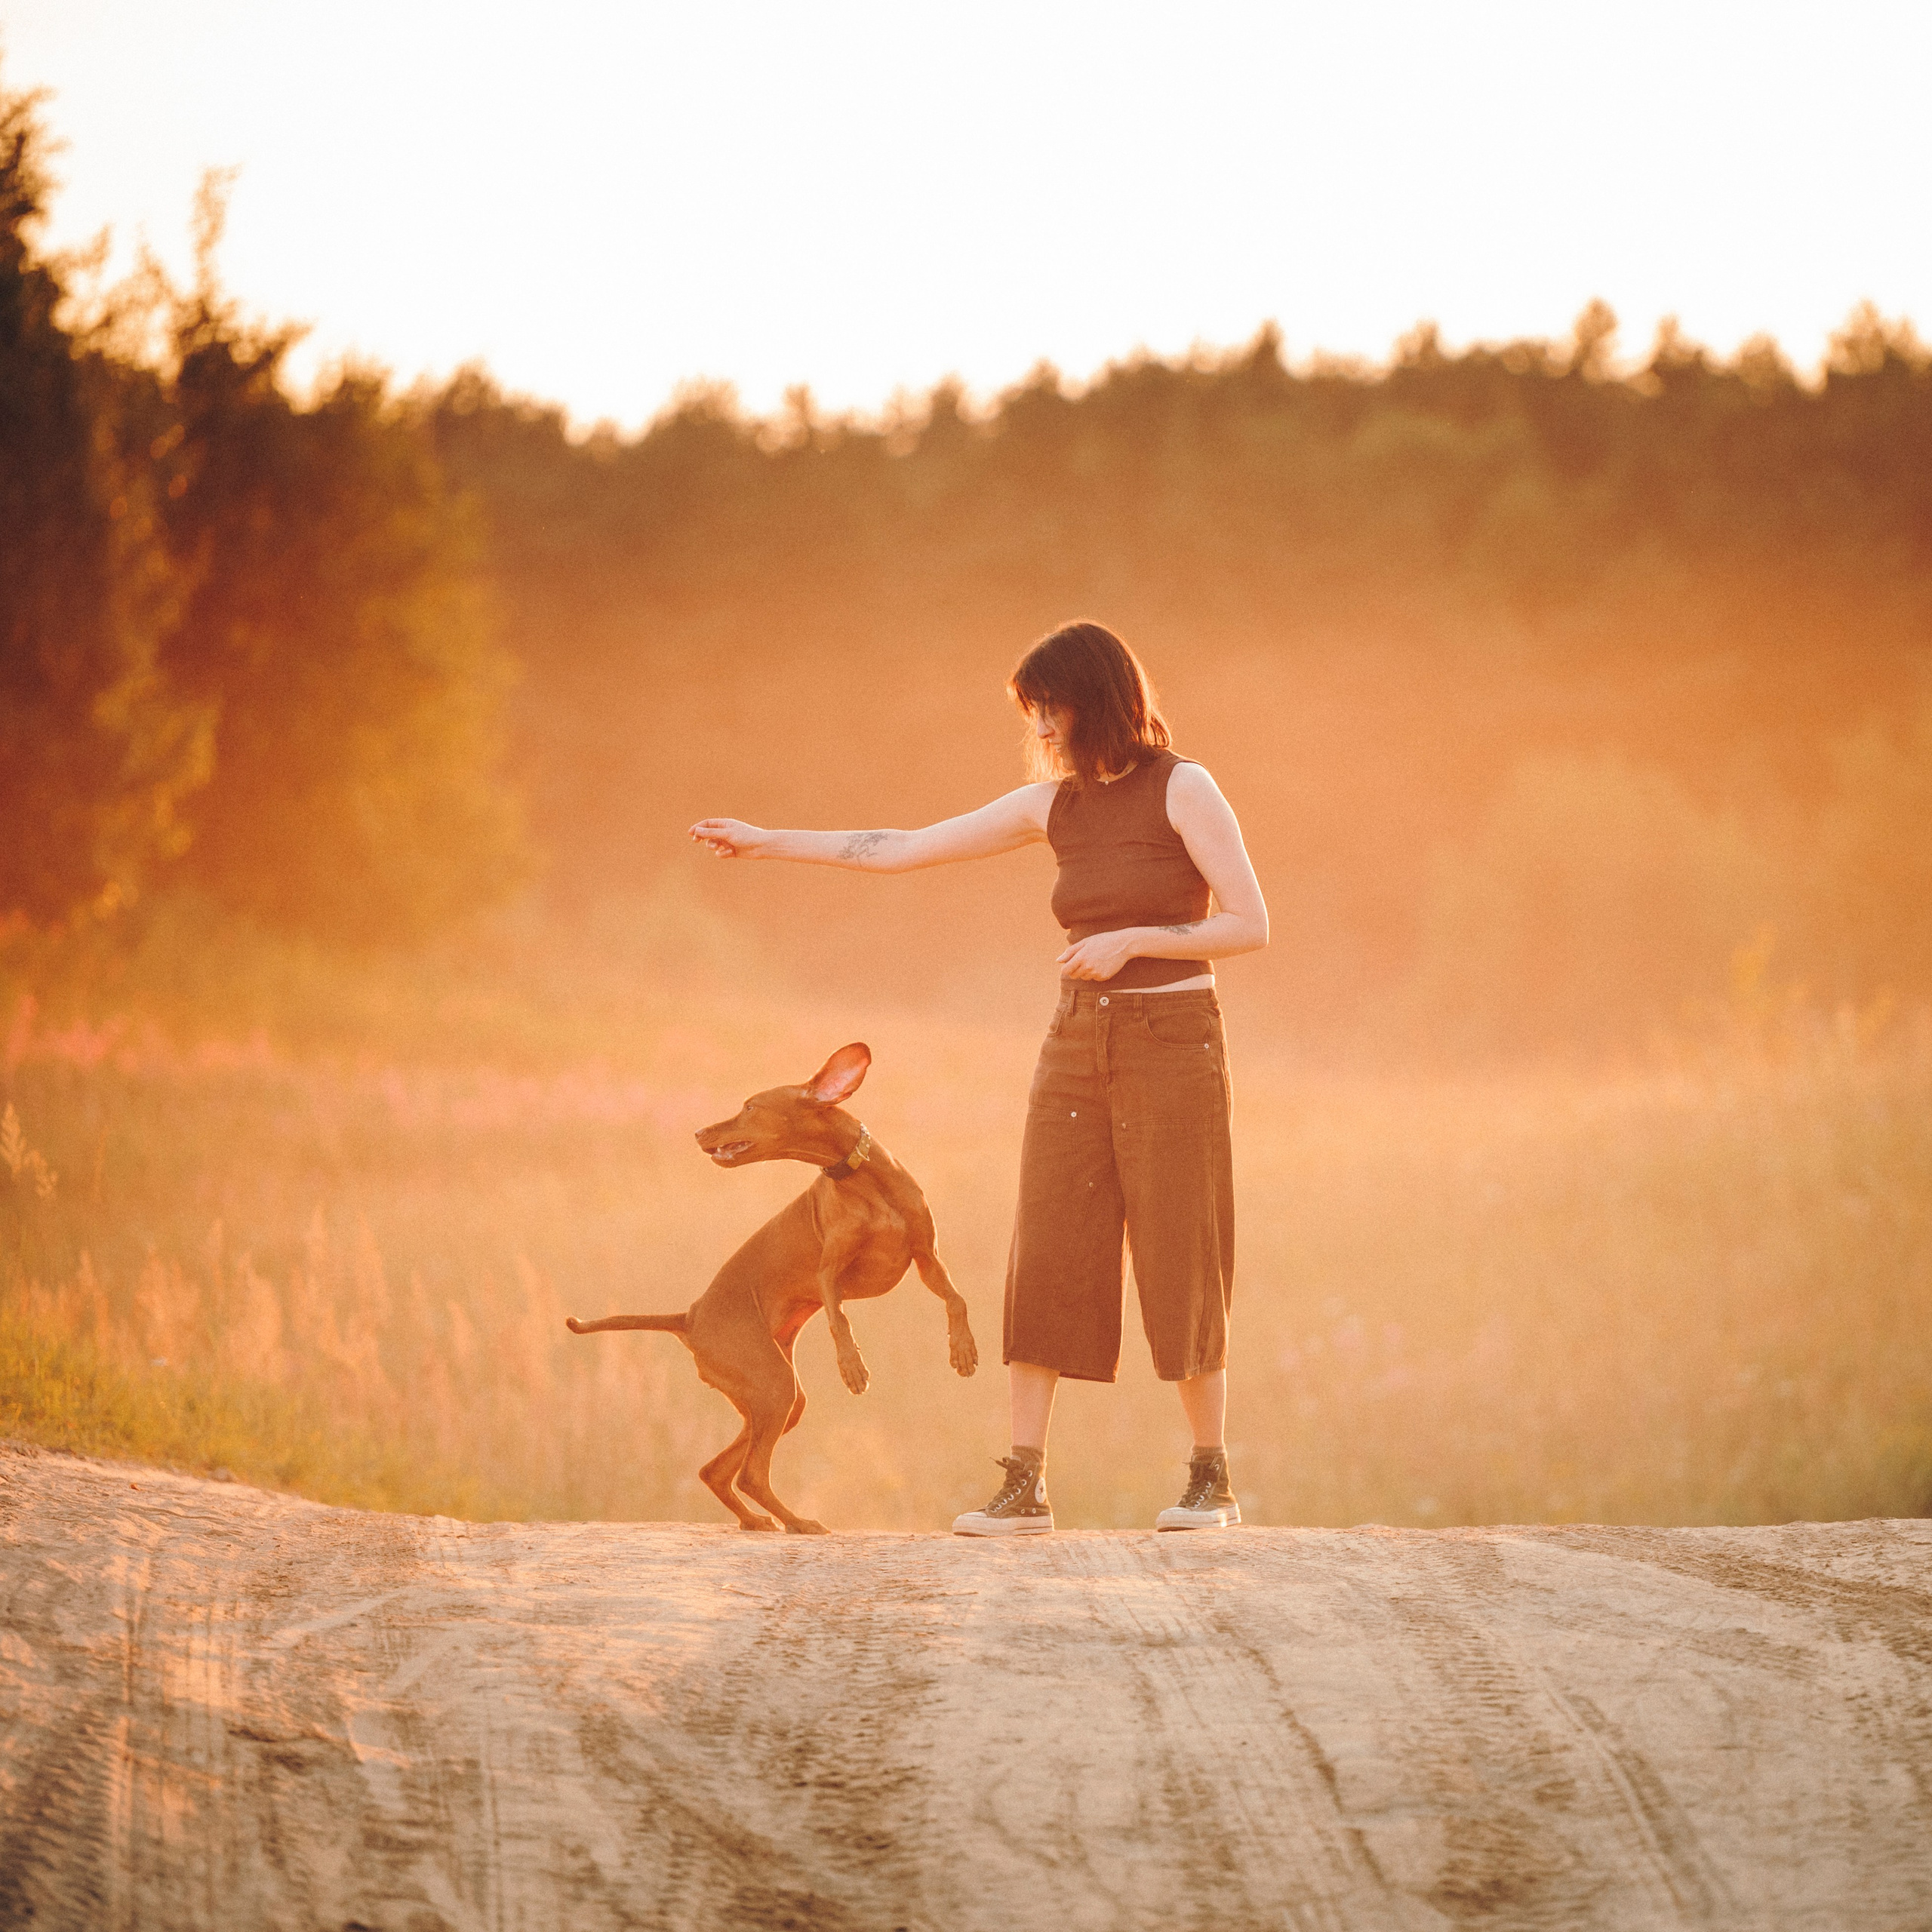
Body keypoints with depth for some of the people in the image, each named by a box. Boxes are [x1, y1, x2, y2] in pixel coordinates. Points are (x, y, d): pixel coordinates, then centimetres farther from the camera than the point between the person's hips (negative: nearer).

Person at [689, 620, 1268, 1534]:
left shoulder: (1182, 789, -7)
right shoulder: (1053, 804, 9)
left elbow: (1251, 924, -11)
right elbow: (904, 849, 12)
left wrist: (1130, 941, -16)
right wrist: (768, 842, 12)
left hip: (1171, 1040, -5)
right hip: (1077, 1046, 5)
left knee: (1179, 1259, -3)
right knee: (1045, 1258, -3)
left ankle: (1212, 1478, 9)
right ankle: (1025, 1485, -3)